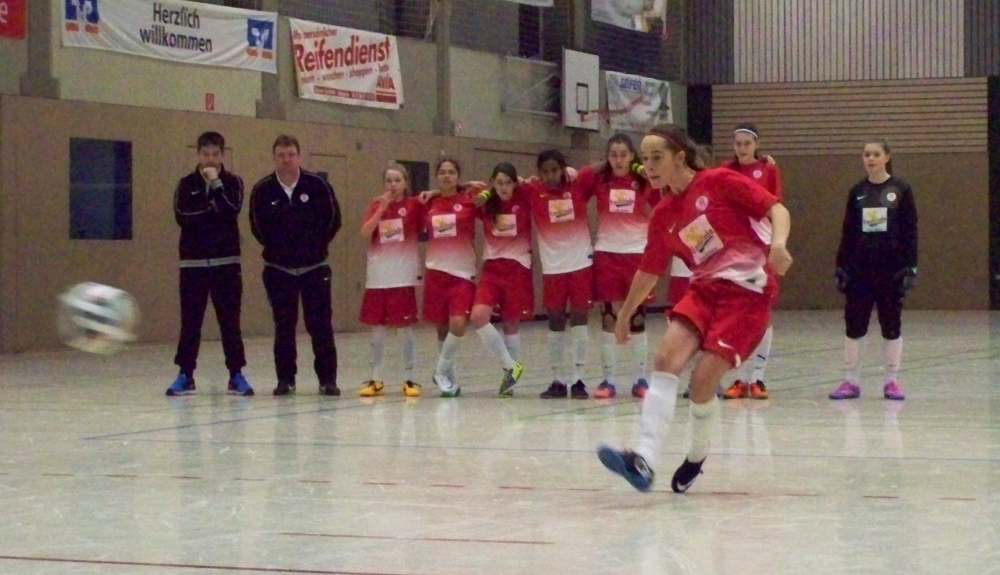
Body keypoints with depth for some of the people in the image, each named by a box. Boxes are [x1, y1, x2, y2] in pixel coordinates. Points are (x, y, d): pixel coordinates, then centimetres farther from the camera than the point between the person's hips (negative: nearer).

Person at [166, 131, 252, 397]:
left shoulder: (233, 182, 5)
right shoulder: (187, 184, 6)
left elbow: (232, 211, -13)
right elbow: (182, 216, -9)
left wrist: (216, 183, -15)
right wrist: (213, 212, -11)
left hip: (226, 261, 0)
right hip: (193, 262, 0)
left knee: (230, 320, 1)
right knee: (190, 320, 1)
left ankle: (236, 374, 7)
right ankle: (185, 375, 8)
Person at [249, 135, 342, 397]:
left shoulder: (317, 185, -7)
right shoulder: (263, 190, -5)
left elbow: (333, 219, 1)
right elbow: (257, 226, 7)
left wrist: (317, 246, 1)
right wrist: (275, 247, 6)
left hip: (314, 267, -1)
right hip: (278, 269, 1)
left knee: (321, 325, -1)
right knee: (283, 326, 5)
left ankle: (327, 379, 4)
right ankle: (285, 379, 12)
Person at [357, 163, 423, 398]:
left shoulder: (413, 205, 1)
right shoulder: (376, 206, 5)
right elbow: (365, 233, -7)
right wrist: (382, 208, -14)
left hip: (404, 277, -2)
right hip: (378, 277, 2)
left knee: (405, 328, 2)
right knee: (377, 328, 7)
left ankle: (409, 379, 9)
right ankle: (376, 380, 14)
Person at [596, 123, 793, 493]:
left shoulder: (721, 183, -5)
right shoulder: (663, 216, 11)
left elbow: (777, 209, -8)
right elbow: (649, 272, 23)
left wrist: (778, 243, -27)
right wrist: (624, 316, 29)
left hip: (747, 290, -5)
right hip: (704, 289, 5)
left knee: (703, 379, -14)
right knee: (665, 358, -19)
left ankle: (697, 456, 13)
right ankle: (644, 460, -26)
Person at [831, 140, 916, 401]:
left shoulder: (901, 190, -1)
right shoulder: (857, 192, 7)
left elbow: (910, 230, -1)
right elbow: (848, 232, 9)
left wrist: (910, 267, -8)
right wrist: (841, 267, 4)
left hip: (891, 268, -2)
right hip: (859, 268, 2)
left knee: (891, 325, 4)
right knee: (854, 325, 1)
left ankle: (892, 381, 12)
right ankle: (851, 381, 8)